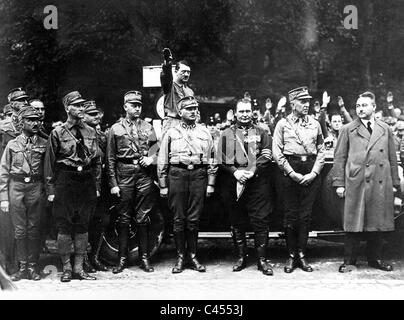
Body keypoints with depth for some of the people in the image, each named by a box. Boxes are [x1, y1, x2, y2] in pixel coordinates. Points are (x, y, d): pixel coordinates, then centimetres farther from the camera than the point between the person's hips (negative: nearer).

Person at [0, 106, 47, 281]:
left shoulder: (44, 144, 5)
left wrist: (47, 191, -4)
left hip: (36, 188, 0)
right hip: (17, 187, 0)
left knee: (34, 229, 4)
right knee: (19, 230, 4)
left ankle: (32, 267, 14)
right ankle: (22, 267, 13)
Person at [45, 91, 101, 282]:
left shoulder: (90, 132, 9)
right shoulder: (57, 133, -1)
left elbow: (97, 160, 12)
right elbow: (49, 163, -2)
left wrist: (97, 186, 7)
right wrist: (51, 189, -6)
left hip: (87, 182, 3)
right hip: (65, 182, -3)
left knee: (83, 226, 7)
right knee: (64, 227, 1)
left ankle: (79, 268, 16)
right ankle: (66, 268, 13)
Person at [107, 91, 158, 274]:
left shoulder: (148, 127, 12)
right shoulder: (116, 129, 6)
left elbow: (155, 149, 13)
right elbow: (110, 159, 4)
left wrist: (151, 158, -11)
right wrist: (113, 184, -3)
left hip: (144, 175, 1)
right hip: (124, 175, -1)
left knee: (143, 219, 4)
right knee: (123, 219, 3)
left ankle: (145, 258, 12)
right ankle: (122, 259, 12)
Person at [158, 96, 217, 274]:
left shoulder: (204, 133, 13)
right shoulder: (171, 133, 8)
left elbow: (212, 160, 13)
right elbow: (162, 162, 7)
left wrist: (211, 184, 6)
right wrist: (163, 185, 2)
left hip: (198, 175, 1)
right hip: (177, 174, -1)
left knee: (194, 219, 3)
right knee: (179, 218, 1)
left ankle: (193, 257, 13)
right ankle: (180, 257, 10)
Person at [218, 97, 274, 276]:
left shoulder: (261, 133, 11)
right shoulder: (227, 134, 11)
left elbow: (266, 157, -1)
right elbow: (221, 159, 4)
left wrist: (252, 171, -14)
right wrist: (235, 171, -12)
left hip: (257, 183, -1)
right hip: (233, 183, 1)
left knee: (261, 222, -3)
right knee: (237, 223, 7)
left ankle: (262, 259, 5)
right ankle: (241, 257, 19)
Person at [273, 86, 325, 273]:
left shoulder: (315, 124, 11)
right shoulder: (282, 124, 3)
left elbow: (321, 151, 10)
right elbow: (277, 152, -2)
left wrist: (314, 173, -4)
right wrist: (292, 173, -9)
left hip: (311, 173, 2)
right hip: (290, 172, -2)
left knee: (306, 216, 3)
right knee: (291, 216, 1)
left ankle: (302, 255, 10)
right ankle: (291, 256, 10)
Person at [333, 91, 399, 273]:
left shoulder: (385, 130, 14)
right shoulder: (348, 130, 6)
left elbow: (392, 158, 15)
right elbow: (339, 157, 4)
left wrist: (395, 183, 10)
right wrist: (339, 183, -3)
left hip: (381, 184, 3)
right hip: (356, 183, -2)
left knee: (378, 223, 7)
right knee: (354, 224, -1)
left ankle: (375, 259, 21)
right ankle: (349, 261, 9)